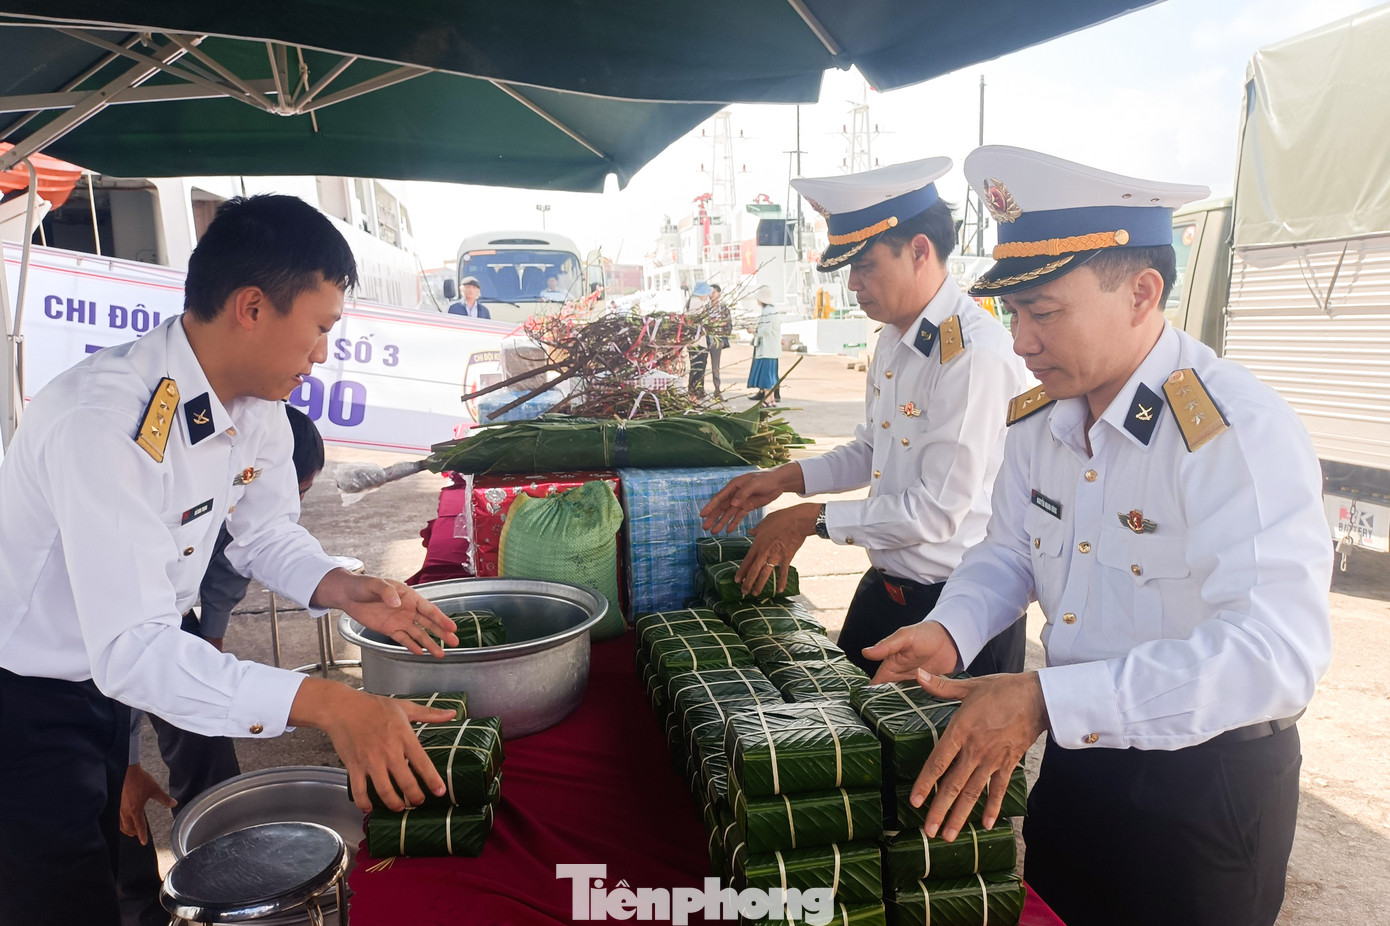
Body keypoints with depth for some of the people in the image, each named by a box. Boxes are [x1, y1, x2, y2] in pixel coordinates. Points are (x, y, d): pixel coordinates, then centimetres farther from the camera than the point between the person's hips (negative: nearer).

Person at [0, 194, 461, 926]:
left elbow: (265, 533, 6)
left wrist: (339, 587, -15)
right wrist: (325, 705, -44)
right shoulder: (103, 423, -34)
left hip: (110, 685, 8)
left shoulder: (258, 406, -8)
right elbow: (131, 647, -37)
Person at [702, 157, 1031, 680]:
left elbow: (935, 512, -24)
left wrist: (812, 519, -16)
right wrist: (785, 479, 4)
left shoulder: (975, 354, -25)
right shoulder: (894, 337, 5)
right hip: (885, 586, 9)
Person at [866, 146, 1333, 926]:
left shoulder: (1240, 430, -26)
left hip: (1207, 782, -6)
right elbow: (1010, 552, 10)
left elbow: (1277, 651, -35)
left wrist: (1047, 701, -40)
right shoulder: (1039, 420, -2)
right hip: (1079, 755, 7)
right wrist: (951, 630, -11)